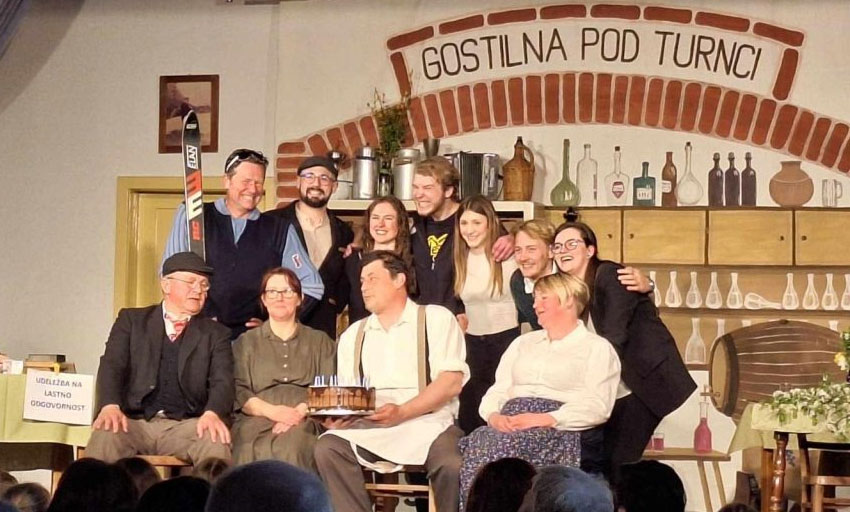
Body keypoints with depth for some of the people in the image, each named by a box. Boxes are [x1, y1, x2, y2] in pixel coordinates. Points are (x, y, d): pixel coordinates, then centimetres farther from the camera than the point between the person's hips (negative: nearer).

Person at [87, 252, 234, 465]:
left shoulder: (215, 333, 17)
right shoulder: (132, 320, 16)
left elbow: (222, 381, 2)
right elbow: (112, 366, 3)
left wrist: (212, 413, -22)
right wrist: (110, 406, -19)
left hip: (185, 427, 1)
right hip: (134, 421, 0)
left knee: (216, 443, -32)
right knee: (105, 436, -34)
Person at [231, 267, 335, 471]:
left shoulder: (320, 342, 23)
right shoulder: (245, 343, 23)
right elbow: (238, 390, 9)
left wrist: (300, 411, -12)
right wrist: (271, 410, -11)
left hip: (305, 421, 0)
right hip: (257, 418, 0)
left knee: (292, 445, -36)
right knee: (256, 450, -36)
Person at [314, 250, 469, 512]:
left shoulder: (436, 319, 8)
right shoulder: (352, 335, 23)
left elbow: (452, 381, -4)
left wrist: (403, 412, -17)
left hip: (427, 422, -4)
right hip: (368, 427, 4)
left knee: (452, 465, -34)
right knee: (328, 448, -26)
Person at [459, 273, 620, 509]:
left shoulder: (597, 347, 9)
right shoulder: (523, 343, 28)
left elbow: (597, 406, -6)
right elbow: (498, 390, 18)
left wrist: (547, 419, -18)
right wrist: (494, 415, -5)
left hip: (563, 431, -5)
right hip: (510, 425, 5)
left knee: (506, 446, -35)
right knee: (480, 443, -29)